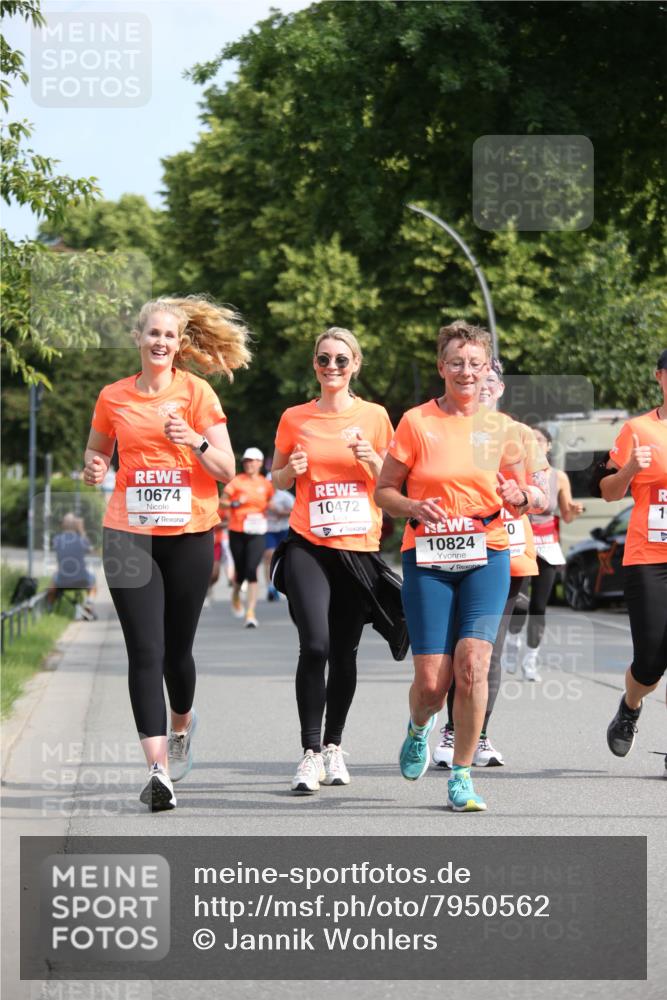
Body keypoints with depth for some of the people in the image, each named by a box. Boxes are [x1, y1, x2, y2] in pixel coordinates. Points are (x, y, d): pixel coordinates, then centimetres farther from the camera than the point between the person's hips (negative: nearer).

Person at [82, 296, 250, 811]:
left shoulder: (196, 392, 0)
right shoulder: (113, 397, 5)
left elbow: (226, 470, 0)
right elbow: (97, 450, 21)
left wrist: (195, 442, -19)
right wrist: (95, 467, -2)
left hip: (189, 534, 0)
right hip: (130, 533, 1)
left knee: (177, 648, 10)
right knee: (145, 652, -9)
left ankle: (181, 725, 42)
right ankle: (159, 769, -14)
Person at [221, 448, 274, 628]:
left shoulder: (266, 484, 5)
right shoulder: (236, 481, -2)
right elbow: (222, 503, -1)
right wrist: (235, 503, -18)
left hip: (257, 533, 0)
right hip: (237, 532, 0)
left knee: (251, 570, -15)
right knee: (240, 570, 8)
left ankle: (251, 613, -15)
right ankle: (236, 596, 43)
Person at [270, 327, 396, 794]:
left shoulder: (374, 417, 5)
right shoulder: (295, 419, 5)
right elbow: (276, 479, 15)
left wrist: (371, 459, -10)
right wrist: (291, 469, -7)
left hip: (359, 546, 1)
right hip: (308, 545, -1)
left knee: (345, 651, 6)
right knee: (314, 645, -16)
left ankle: (334, 746, 22)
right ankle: (311, 752, -10)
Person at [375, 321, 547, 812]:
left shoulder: (500, 427, 7)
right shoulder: (417, 422, 1)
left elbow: (525, 497, 16)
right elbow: (384, 491, 5)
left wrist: (520, 496, -8)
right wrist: (414, 508, -16)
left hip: (486, 556, 1)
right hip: (427, 558, -1)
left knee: (472, 661, -18)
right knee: (432, 680, -6)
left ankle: (462, 776, -4)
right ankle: (419, 728, 32)